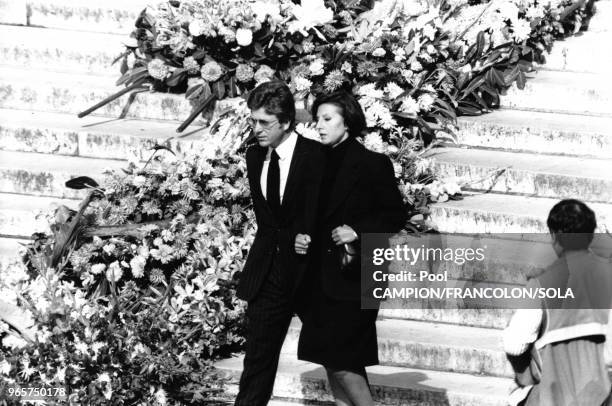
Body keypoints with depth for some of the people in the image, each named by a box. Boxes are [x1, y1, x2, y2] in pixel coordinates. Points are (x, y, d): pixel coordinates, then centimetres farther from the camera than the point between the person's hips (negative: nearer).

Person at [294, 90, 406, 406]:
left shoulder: (372, 164, -7)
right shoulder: (319, 163, 11)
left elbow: (395, 216, -6)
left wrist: (357, 231, -18)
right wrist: (301, 237, -1)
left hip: (353, 276, -7)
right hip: (321, 278, 7)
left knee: (342, 362, -11)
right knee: (331, 362, 7)